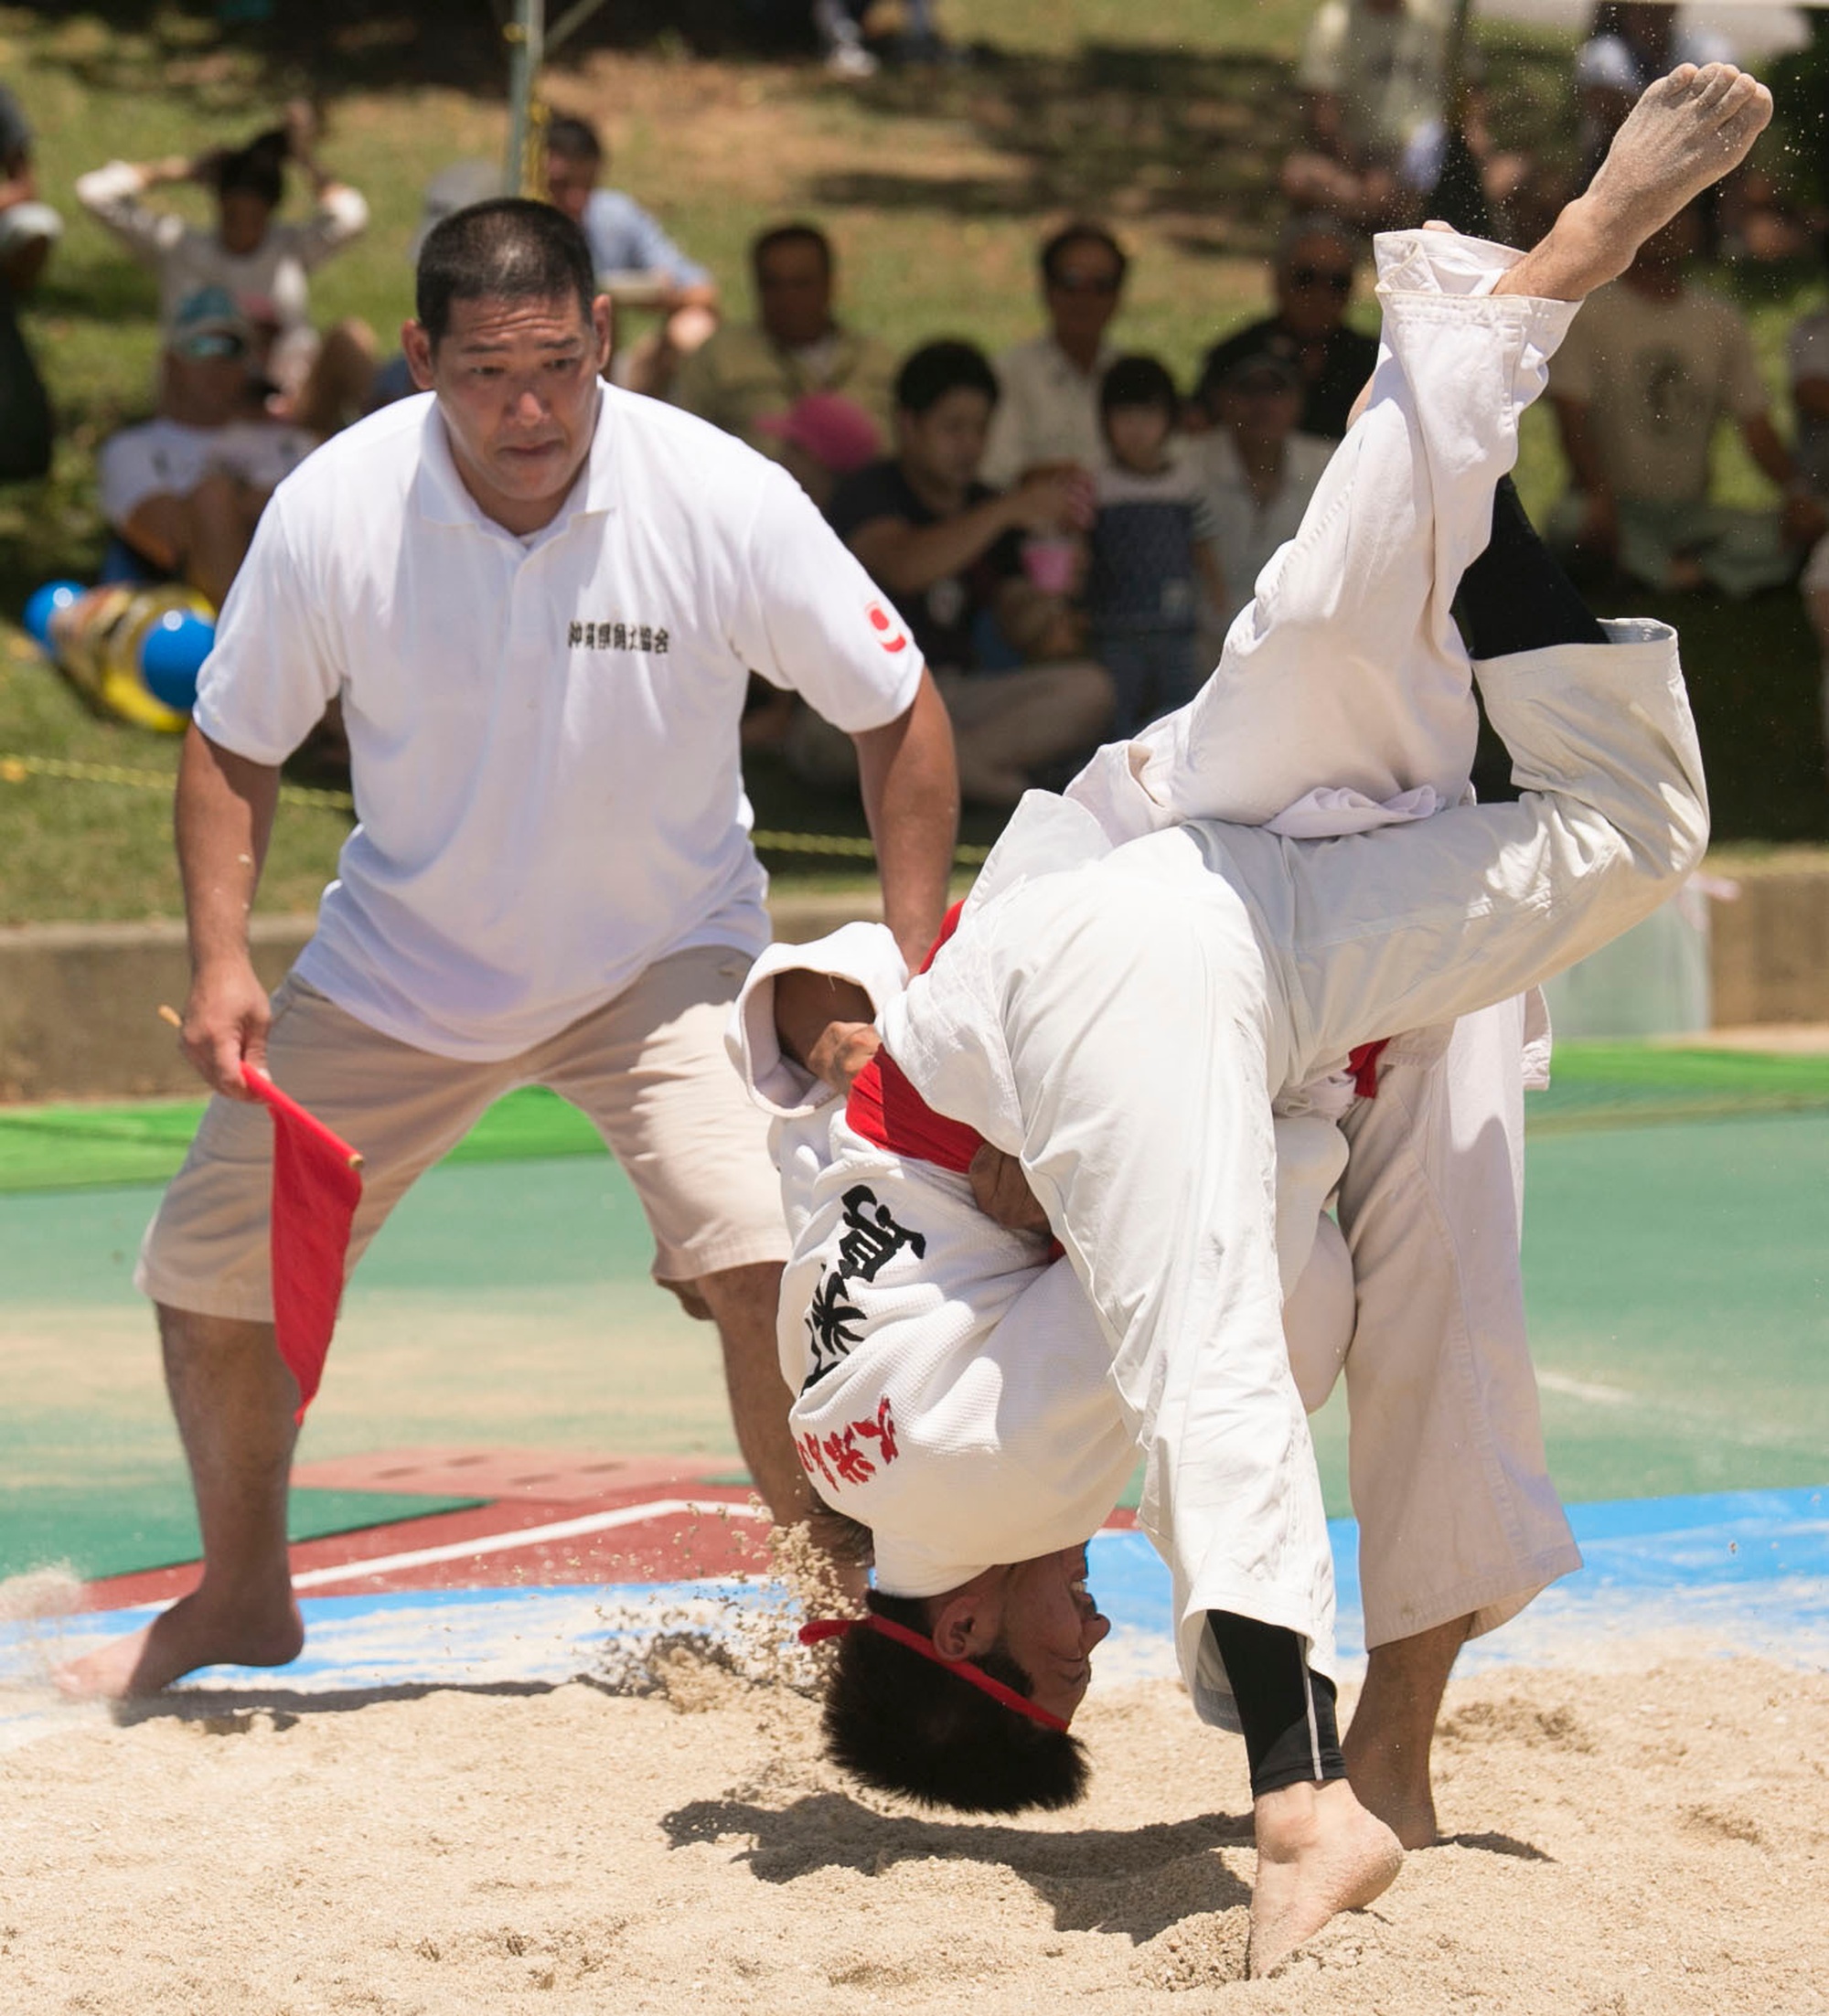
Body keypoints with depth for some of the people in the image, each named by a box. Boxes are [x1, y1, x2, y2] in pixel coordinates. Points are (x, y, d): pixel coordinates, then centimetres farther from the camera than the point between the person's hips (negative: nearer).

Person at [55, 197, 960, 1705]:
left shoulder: (725, 502, -24)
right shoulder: (332, 514, -20)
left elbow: (898, 715, -11)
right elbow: (234, 742, -3)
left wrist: (915, 972, -16)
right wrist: (222, 958, -16)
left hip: (662, 956, -2)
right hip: (402, 961, 2)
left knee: (763, 1258, -24)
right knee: (210, 1270, 5)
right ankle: (244, 1596, 32)